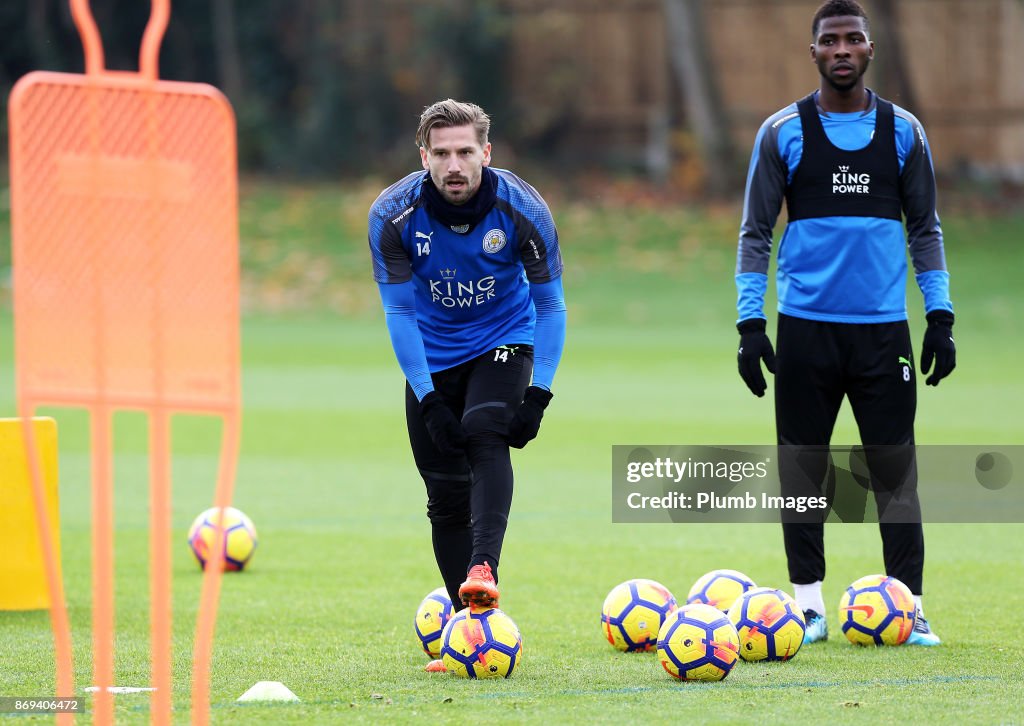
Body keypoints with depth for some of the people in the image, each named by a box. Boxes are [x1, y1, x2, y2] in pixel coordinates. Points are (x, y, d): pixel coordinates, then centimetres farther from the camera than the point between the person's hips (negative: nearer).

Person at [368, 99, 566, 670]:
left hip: (503, 343, -2)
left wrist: (539, 393, -19)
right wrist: (428, 399, -19)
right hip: (432, 356, 2)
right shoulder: (394, 215, -19)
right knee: (446, 491, -2)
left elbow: (550, 304, -11)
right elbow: (399, 311, -13)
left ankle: (483, 569, -43)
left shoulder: (522, 209, -20)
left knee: (485, 435, -29)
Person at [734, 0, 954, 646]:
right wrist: (750, 323, -4)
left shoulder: (903, 132, 7)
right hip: (806, 327, -1)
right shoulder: (783, 133, 2)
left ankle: (909, 607, 2)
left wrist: (940, 316, 4)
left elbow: (926, 228, 12)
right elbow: (756, 234, 4)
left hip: (884, 328, 1)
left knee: (895, 471, -2)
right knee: (802, 470, 2)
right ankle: (809, 605, 10)